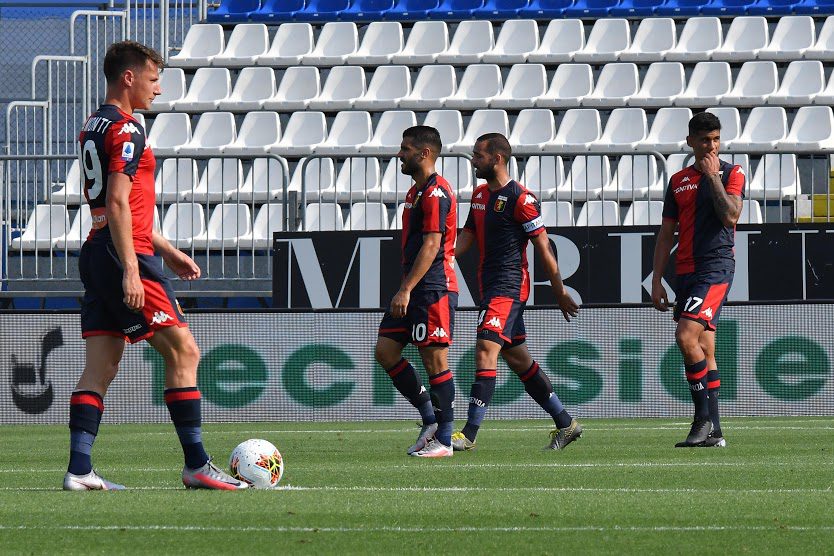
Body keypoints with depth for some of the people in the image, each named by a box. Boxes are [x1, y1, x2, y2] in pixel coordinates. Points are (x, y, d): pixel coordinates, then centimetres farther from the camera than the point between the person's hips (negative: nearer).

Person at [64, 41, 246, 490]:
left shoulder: (93, 127, 20)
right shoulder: (125, 129, -10)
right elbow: (117, 204, -19)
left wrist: (166, 251, 30)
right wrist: (131, 270, -22)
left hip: (96, 252, 10)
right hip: (125, 255, -10)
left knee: (100, 365, 5)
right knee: (183, 351, -6)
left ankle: (79, 469, -3)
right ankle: (196, 465, -7)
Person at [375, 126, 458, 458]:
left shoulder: (436, 193, -14)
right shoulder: (416, 191, 18)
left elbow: (431, 247, -20)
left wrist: (406, 290, -24)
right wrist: (404, 289, 23)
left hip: (434, 289, -10)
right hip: (414, 290, 10)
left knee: (434, 359, -6)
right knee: (385, 350, 6)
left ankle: (443, 441, -1)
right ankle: (430, 418, 12)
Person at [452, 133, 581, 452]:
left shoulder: (521, 199, -12)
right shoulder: (480, 195, 14)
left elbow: (543, 249, -10)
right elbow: (466, 238, 19)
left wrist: (560, 293, -8)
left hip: (509, 286, -9)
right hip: (490, 286, 9)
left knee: (486, 350, -17)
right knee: (518, 359, 13)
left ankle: (469, 434, -21)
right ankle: (565, 423, 22)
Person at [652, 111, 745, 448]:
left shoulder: (732, 174, 2)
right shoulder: (679, 181, 15)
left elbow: (730, 217, -14)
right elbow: (666, 234, 15)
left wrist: (713, 177, -11)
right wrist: (656, 281, 10)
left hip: (716, 266, -6)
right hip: (685, 271, 6)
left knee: (686, 335, -21)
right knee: (704, 350, 6)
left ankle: (704, 417, -14)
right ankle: (713, 432, 7)